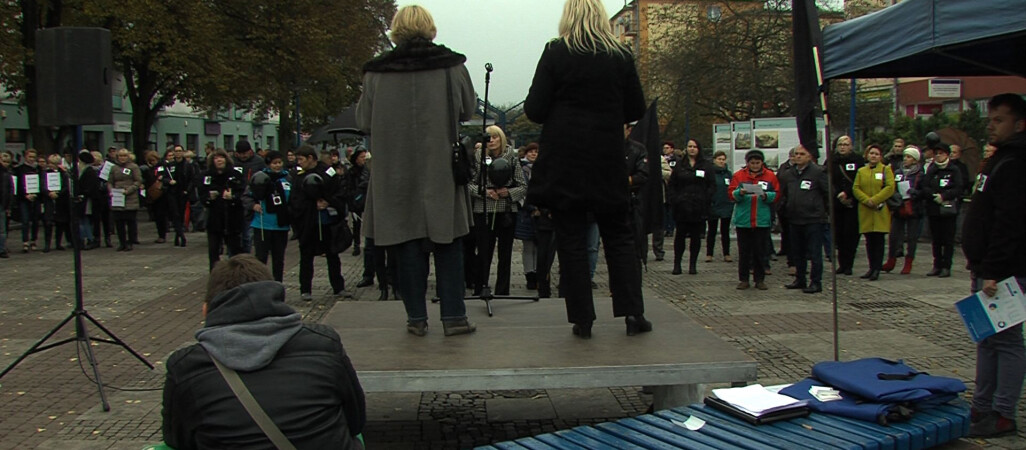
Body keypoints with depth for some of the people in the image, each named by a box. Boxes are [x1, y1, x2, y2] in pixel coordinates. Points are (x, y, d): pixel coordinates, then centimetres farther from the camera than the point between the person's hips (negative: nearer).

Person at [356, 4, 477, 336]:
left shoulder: (377, 73, -4)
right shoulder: (452, 66, -4)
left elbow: (364, 121, 2)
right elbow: (467, 111, 5)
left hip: (396, 174, 0)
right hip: (442, 169, 0)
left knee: (408, 244, 7)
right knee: (448, 244, 8)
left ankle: (416, 317, 11)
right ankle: (453, 316, 9)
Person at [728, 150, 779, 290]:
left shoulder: (770, 176, 6)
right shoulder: (738, 175, 5)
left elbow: (776, 195, 3)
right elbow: (730, 193, 0)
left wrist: (766, 196, -16)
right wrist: (740, 193, -19)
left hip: (762, 221, 0)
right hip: (743, 220, 0)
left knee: (760, 251, 4)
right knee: (744, 251, 5)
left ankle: (760, 279, 13)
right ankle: (743, 279, 12)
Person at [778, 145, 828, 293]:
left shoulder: (818, 172, -7)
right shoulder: (788, 174, 10)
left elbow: (828, 193, -4)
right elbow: (783, 195, 18)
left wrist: (828, 212, -3)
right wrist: (782, 209, 10)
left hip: (813, 219, -6)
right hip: (794, 219, 6)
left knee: (814, 253, -1)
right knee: (797, 252, 14)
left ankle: (816, 282, 5)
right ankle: (800, 279, 26)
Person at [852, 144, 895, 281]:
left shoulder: (886, 169, 5)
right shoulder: (861, 171, 14)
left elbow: (890, 188, -6)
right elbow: (855, 188, 5)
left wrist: (875, 200, -14)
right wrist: (867, 200, -11)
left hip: (880, 210, -3)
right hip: (865, 211, 3)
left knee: (878, 240, -5)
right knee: (869, 240, 5)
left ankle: (877, 269, -2)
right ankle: (872, 268, 12)